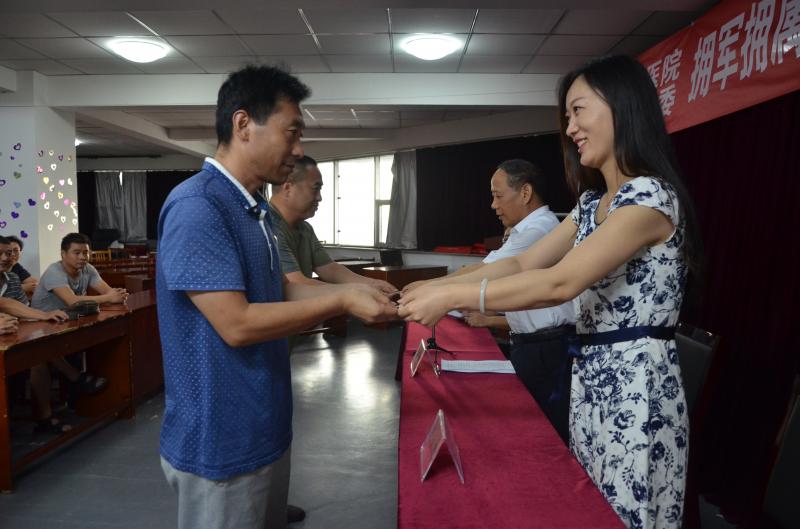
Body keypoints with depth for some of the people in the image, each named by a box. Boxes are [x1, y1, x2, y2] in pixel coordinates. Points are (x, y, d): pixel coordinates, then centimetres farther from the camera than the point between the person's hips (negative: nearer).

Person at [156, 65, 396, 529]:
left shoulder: (256, 208, 8)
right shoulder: (196, 208, -23)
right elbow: (237, 324, -26)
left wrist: (351, 295, -3)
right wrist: (342, 302, -21)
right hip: (221, 443, -9)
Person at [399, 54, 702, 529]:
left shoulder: (651, 196, -17)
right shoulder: (593, 202, 11)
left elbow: (561, 282, -27)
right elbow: (523, 264, 7)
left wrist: (451, 298, -25)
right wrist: (440, 287, -2)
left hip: (636, 385, -9)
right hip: (592, 379, 9)